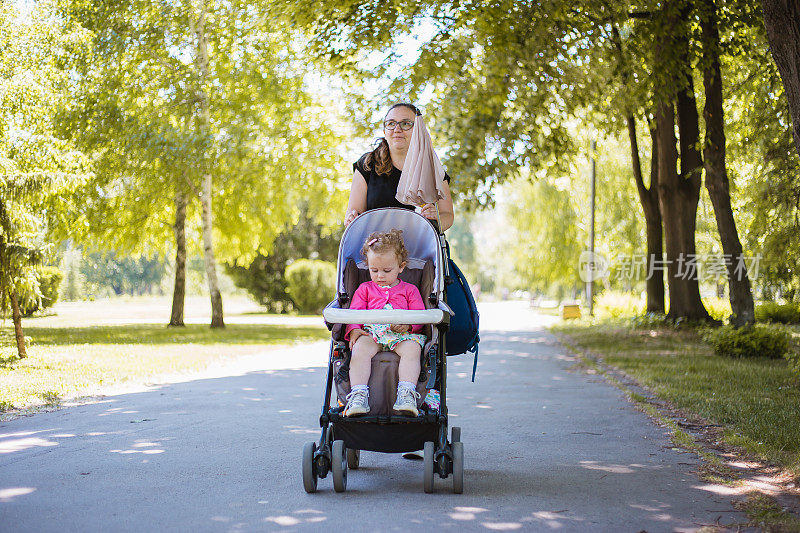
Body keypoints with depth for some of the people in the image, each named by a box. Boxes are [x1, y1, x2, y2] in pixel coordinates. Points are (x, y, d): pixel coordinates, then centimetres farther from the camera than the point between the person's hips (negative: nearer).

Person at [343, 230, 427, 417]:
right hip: (370, 333, 1)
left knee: (412, 348, -36)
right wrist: (354, 329, -8)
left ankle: (406, 394, -46)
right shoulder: (365, 289, 25)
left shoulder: (409, 290, 22)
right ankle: (358, 394, -44)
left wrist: (408, 325, -13)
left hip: (403, 334, 0)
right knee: (360, 349, -35)